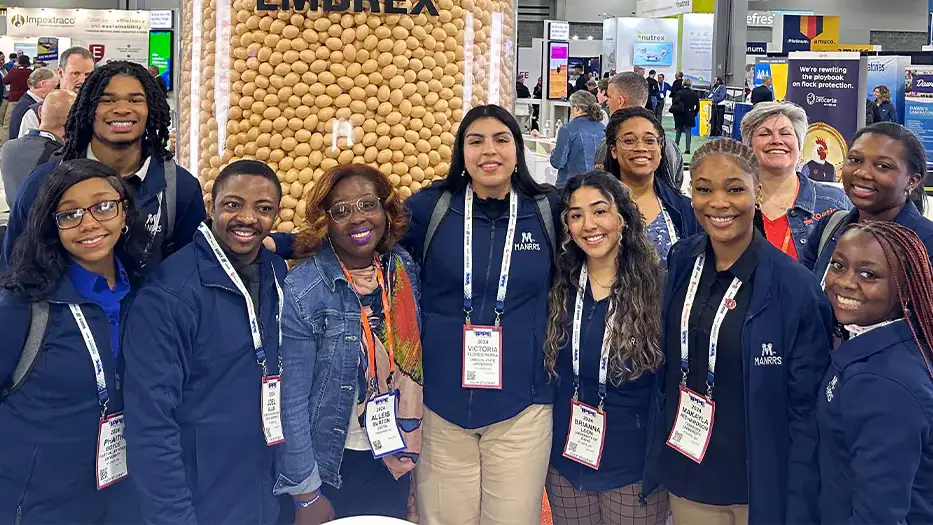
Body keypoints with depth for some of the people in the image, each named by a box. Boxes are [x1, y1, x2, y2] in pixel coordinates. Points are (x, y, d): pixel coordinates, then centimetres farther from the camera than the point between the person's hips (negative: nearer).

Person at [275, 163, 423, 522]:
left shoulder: (404, 268, -4)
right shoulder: (303, 291, -20)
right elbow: (291, 401, -17)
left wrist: (411, 444, 10)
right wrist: (307, 494, -14)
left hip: (394, 458, 5)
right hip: (331, 463, -5)